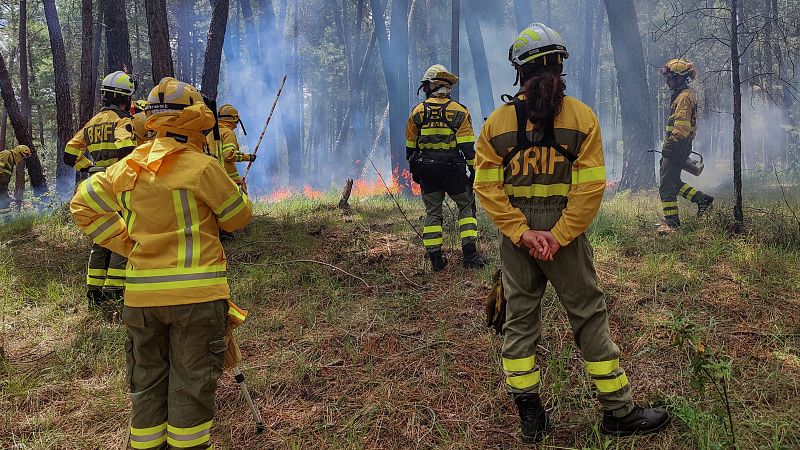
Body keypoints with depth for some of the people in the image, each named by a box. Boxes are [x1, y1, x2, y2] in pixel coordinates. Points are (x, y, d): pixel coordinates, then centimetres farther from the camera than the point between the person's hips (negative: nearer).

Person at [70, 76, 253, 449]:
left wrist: (128, 244, 7)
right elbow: (238, 217, -2)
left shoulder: (129, 168, 5)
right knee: (191, 383, 5)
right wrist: (233, 189, 16)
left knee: (147, 379, 17)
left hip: (141, 294, 5)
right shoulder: (202, 167, -12)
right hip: (196, 293, -5)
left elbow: (83, 205, 10)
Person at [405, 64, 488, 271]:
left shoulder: (417, 112, 3)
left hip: (426, 170, 2)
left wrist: (414, 170, 20)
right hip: (453, 169, -2)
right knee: (466, 207, 10)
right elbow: (468, 147, -7)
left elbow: (410, 147, 8)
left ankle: (435, 258, 8)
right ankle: (469, 253, 0)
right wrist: (474, 171, -1)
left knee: (432, 211, 10)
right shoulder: (460, 111, -2)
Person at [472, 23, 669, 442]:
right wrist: (559, 236, -12)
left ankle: (530, 418, 19)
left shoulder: (498, 121, -2)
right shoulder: (582, 116, -5)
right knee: (590, 318, 10)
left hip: (517, 236, 2)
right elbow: (590, 187, -12)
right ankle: (618, 412, 20)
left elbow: (487, 186, -7)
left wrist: (521, 232, -9)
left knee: (519, 320, 11)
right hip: (565, 234, -1)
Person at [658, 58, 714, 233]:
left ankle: (671, 222, -3)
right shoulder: (684, 95, 20)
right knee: (671, 180, 17)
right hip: (681, 145, 10)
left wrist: (669, 144, -23)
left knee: (667, 184, -7)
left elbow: (681, 125, -22)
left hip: (678, 145, -10)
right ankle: (702, 199, 20)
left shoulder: (684, 96, -13)